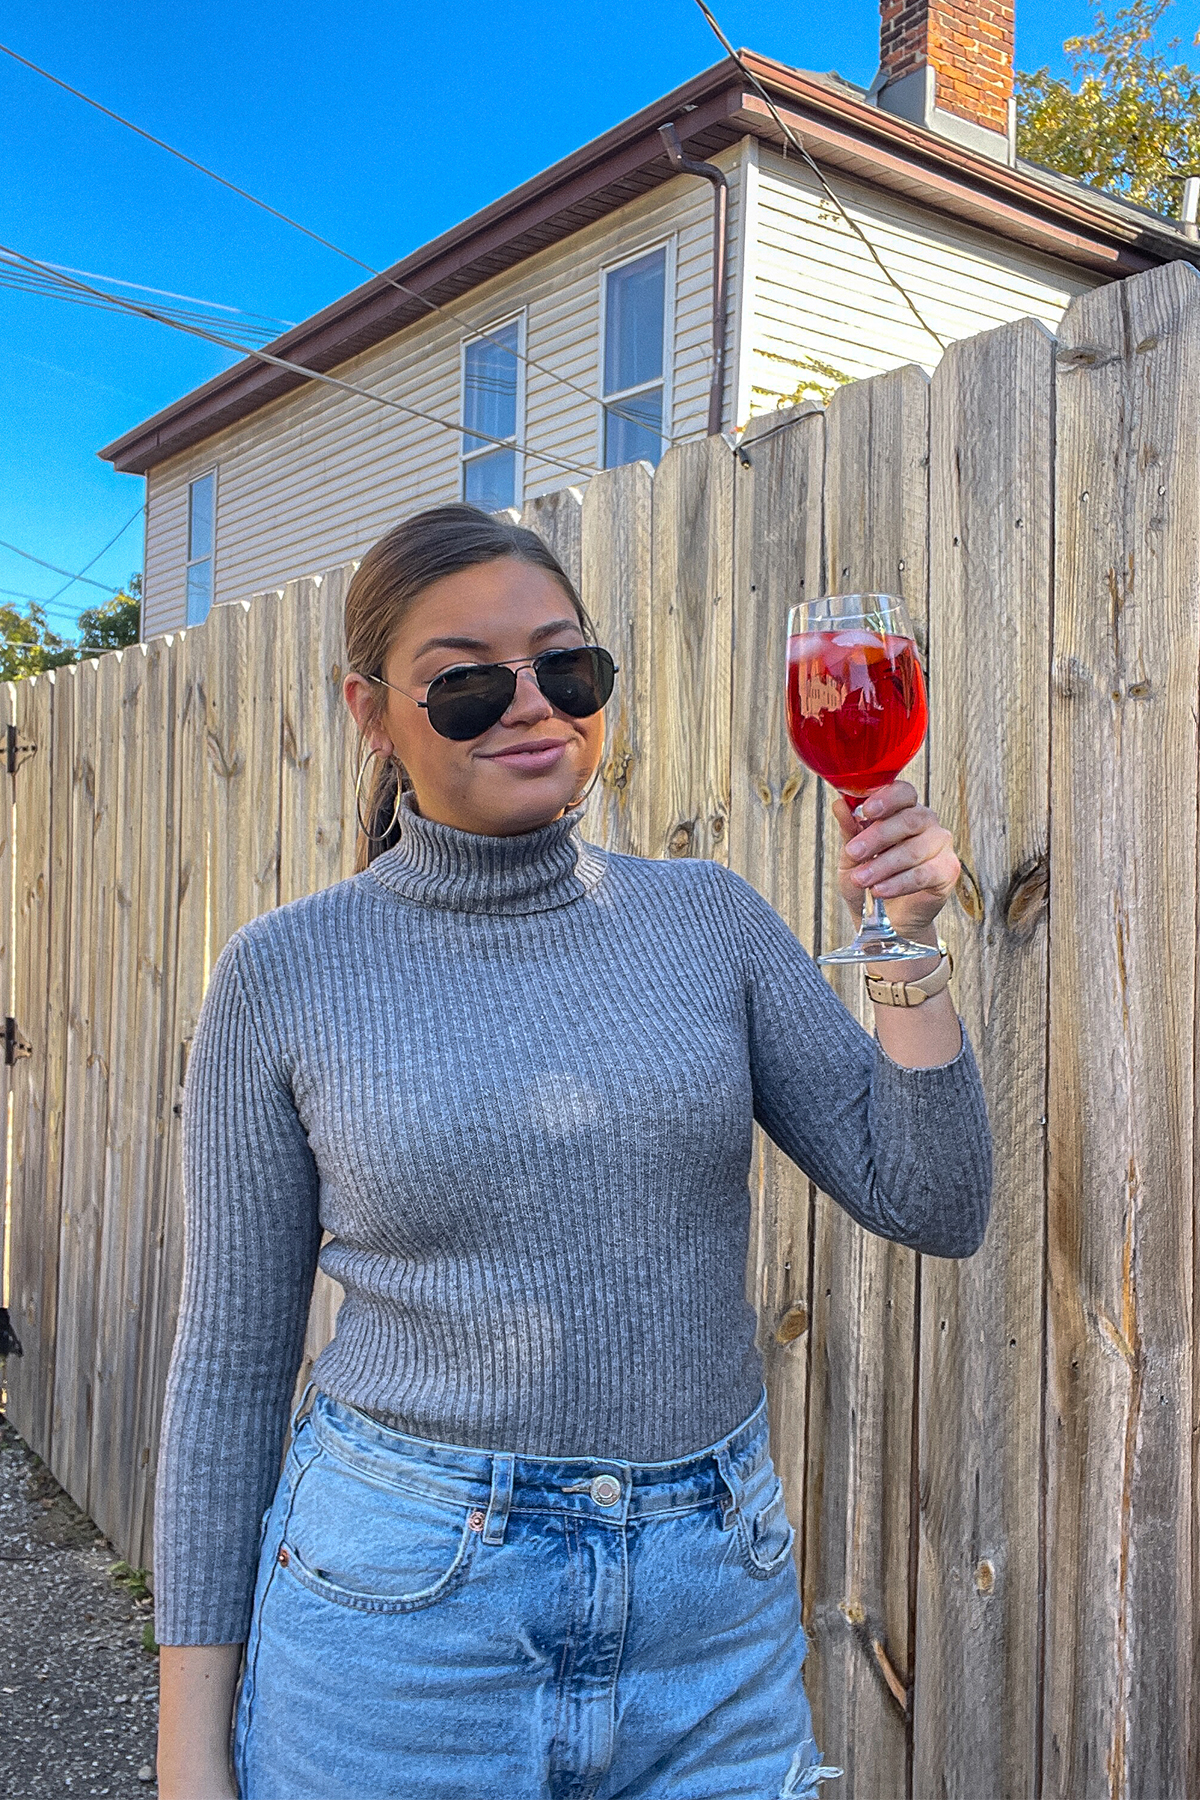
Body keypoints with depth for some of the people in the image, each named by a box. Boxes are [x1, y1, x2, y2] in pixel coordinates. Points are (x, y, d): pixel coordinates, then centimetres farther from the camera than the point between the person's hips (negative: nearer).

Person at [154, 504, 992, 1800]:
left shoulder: (707, 919, -2)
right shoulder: (287, 973, -7)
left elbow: (933, 1208, -1)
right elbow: (229, 1363, -2)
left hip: (715, 1604, 2)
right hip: (403, 1608, -1)